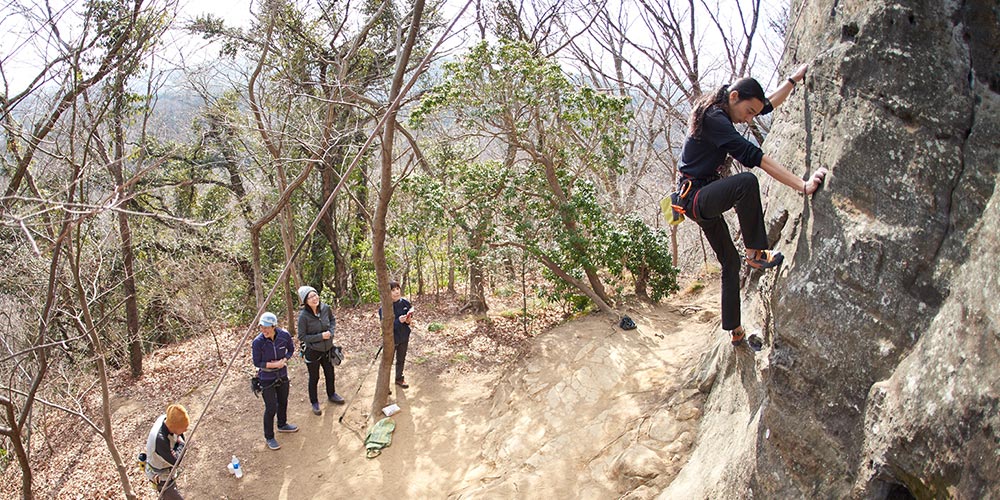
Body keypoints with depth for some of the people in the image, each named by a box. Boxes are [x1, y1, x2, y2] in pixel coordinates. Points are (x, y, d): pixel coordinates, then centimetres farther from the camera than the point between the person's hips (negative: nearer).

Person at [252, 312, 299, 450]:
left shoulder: (285, 335, -17)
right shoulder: (258, 342, -25)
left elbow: (291, 349, 2)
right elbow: (257, 363, -14)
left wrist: (284, 360, -16)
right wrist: (274, 365, -25)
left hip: (282, 376, 4)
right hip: (267, 379, -4)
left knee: (283, 402, 23)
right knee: (271, 408, 1)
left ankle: (282, 425, 49)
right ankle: (269, 437, 21)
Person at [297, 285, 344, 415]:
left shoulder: (325, 308, -12)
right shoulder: (303, 316, -25)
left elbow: (333, 319, 9)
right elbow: (302, 337, -19)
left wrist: (331, 331, -9)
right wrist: (321, 336, -24)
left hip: (327, 349, 5)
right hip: (312, 351, -5)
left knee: (330, 374, 23)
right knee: (314, 378, 13)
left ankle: (331, 395, 49)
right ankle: (314, 403, 34)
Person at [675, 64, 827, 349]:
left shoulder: (720, 113, 9)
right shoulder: (713, 119, -21)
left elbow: (769, 104, 25)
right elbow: (753, 156, -31)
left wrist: (794, 79, 18)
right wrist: (802, 186, -35)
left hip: (704, 201, 11)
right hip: (695, 198, -11)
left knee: (730, 262, 13)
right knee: (746, 183, -36)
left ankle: (735, 331, 23)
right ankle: (756, 253, -21)